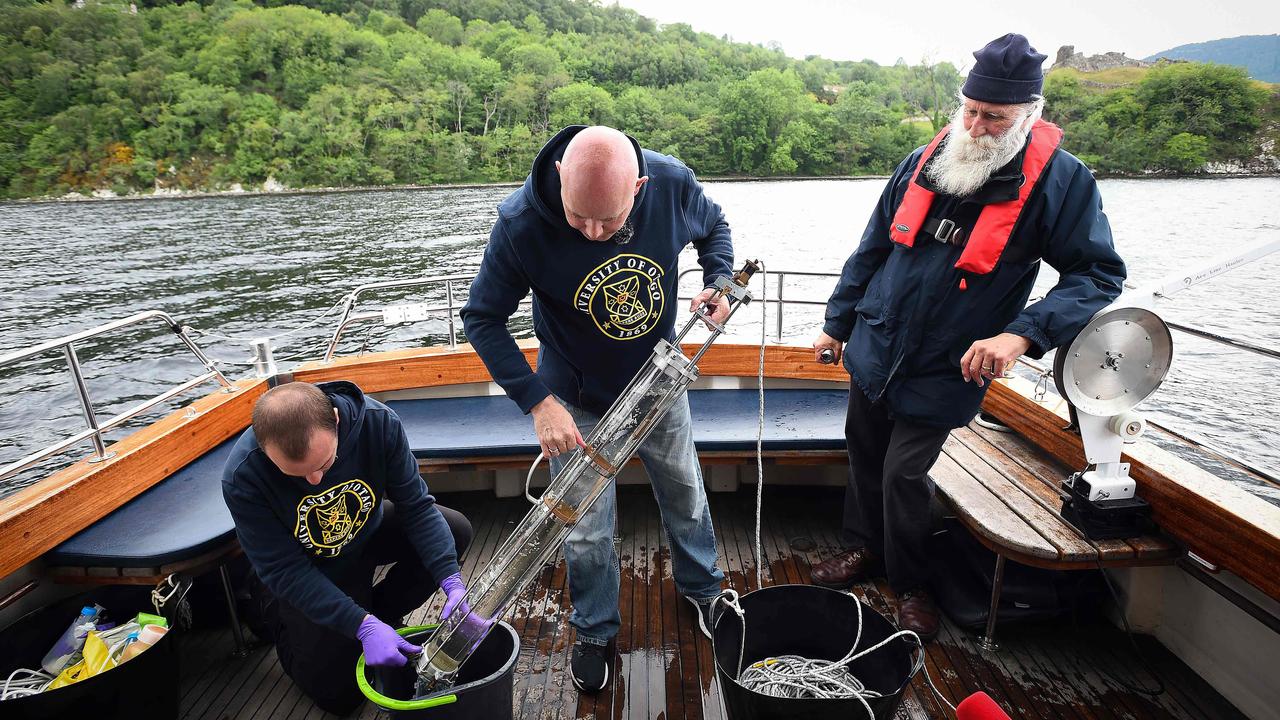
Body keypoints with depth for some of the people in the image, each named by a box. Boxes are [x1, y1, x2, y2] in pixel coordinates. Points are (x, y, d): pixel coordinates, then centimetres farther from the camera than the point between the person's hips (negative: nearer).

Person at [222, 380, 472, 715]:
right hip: (310, 569, -2)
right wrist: (362, 626, -34)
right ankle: (284, 623, 27)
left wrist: (452, 583, -33)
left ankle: (379, 609, 4)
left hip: (368, 532, 3)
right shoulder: (242, 478, -35)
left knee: (457, 530, -19)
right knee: (339, 694, -1)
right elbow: (283, 571, -27)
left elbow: (416, 506, -23)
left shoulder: (378, 422, -32)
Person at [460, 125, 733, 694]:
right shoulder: (521, 225, -30)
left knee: (685, 496, 22)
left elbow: (714, 226, 1)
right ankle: (594, 630, 39)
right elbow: (482, 318, -18)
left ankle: (702, 588, 52)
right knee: (588, 531, 9)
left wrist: (719, 281, -18)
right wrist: (538, 402, -26)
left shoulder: (673, 183, -22)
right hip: (577, 401, -2)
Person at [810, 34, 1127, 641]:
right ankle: (862, 547, 41)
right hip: (874, 350, 5)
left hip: (943, 373, -4)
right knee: (864, 454, 17)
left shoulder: (1060, 180, -11)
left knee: (904, 475, 0)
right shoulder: (924, 162, 0)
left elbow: (1100, 273, -10)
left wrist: (1023, 334, -26)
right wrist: (836, 323, 13)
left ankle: (909, 584, 26)